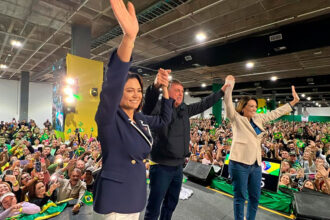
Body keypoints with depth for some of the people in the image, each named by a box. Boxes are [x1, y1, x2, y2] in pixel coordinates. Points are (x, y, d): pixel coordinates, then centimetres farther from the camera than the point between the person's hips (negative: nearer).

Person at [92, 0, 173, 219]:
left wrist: (165, 88, 7)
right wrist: (129, 38, -48)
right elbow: (111, 86, -37)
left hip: (136, 196, 7)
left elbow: (165, 119, 15)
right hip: (113, 201, -6)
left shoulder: (141, 120, 0)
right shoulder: (109, 119, -19)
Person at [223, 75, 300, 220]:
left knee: (255, 197, 19)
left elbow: (275, 113, 21)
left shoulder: (258, 119, 13)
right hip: (239, 163, -7)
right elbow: (228, 105, -19)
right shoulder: (236, 118, -5)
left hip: (256, 164, 7)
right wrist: (229, 87, -28)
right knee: (240, 197, 6)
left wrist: (293, 102, 23)